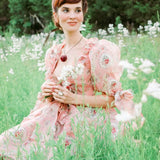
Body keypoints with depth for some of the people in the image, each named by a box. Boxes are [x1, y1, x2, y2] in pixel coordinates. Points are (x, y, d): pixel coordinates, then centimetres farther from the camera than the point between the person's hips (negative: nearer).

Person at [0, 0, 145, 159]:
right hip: (56, 119, 6)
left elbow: (112, 97, -8)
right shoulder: (53, 53, 11)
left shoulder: (97, 51, -8)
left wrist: (75, 99, -16)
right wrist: (46, 92, 0)